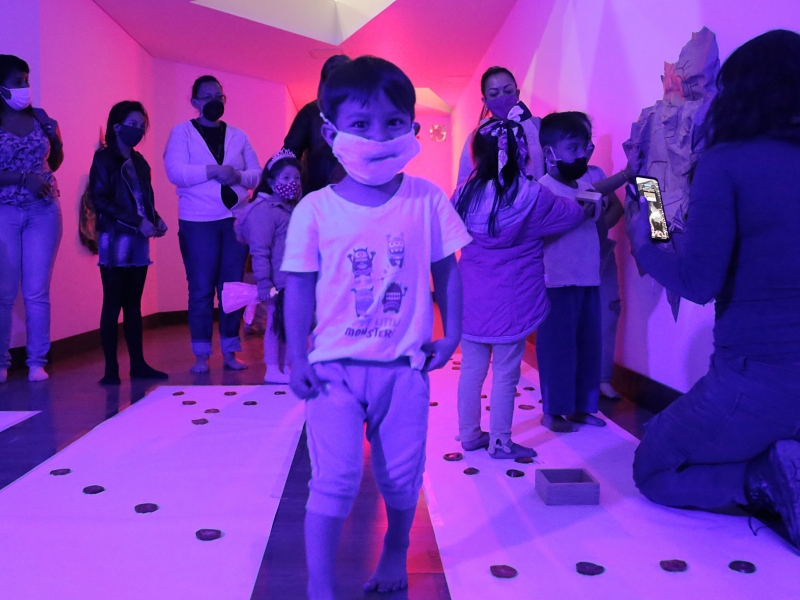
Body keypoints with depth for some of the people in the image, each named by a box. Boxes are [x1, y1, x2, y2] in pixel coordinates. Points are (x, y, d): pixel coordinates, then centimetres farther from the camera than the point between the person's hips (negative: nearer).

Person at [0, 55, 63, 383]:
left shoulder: (40, 118, 8)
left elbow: (54, 163, 18)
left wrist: (56, 139, 0)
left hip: (44, 211, 2)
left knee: (37, 292, 2)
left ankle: (37, 361, 8)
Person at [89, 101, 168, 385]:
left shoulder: (139, 162, 17)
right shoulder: (104, 159, -3)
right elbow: (100, 200, -13)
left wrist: (156, 219, -1)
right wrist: (138, 222, -18)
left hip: (138, 241, 6)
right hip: (115, 241, -6)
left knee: (133, 304, 8)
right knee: (113, 304, -4)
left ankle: (138, 364, 12)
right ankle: (111, 368, 1)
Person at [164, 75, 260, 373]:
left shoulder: (238, 136, 15)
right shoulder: (182, 132, 5)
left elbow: (258, 174, 9)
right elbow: (175, 172, -9)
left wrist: (238, 175, -11)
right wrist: (213, 171, -18)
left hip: (236, 220, 3)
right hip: (198, 222, -3)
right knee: (201, 289, -1)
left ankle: (230, 351, 13)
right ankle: (201, 354, 8)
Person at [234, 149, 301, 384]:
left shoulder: (291, 209, 16)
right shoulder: (264, 210, -12)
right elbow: (260, 252, -17)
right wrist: (264, 284, -19)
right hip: (278, 282, -8)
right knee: (276, 324, 0)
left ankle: (285, 366, 25)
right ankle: (273, 369, 11)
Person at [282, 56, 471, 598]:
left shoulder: (427, 200, -4)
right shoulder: (315, 210, -7)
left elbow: (446, 269, 5)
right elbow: (300, 286, -1)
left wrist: (451, 333, 3)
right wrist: (297, 358, -4)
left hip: (404, 366, 2)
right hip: (335, 366, -1)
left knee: (402, 475, 13)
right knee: (335, 479, -2)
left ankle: (396, 554, 41)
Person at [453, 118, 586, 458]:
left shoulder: (466, 192, -1)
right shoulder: (530, 195, -12)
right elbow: (575, 214, 4)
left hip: (472, 297, 4)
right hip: (511, 299, -4)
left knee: (472, 369, 15)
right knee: (505, 374, 7)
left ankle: (469, 434, 27)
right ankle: (500, 442, 17)